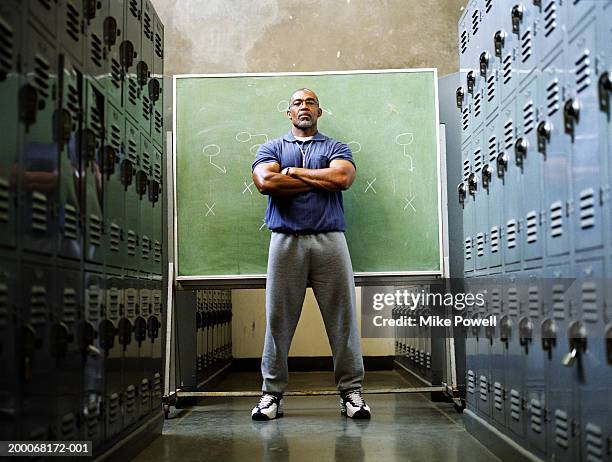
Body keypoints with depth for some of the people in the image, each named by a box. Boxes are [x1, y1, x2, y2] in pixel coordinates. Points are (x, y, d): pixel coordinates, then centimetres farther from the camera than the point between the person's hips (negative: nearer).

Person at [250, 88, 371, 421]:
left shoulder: (335, 148, 16)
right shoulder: (272, 148, 16)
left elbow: (343, 177, -7)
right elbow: (265, 182, -6)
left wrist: (293, 172, -1)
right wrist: (321, 180, -2)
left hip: (330, 241, 0)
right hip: (286, 241, 0)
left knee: (342, 317, 1)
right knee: (278, 319, 2)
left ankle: (350, 390, 10)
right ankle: (272, 392, 11)